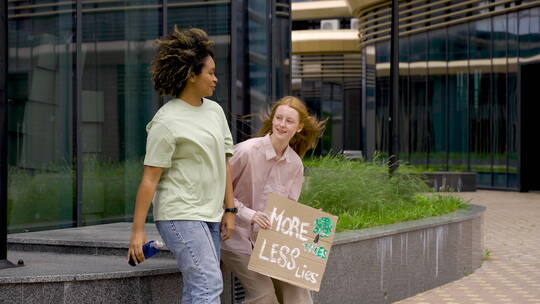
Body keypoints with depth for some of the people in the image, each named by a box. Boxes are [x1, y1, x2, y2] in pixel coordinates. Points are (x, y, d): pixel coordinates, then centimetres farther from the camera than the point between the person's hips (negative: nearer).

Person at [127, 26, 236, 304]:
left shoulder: (215, 111, 13)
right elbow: (150, 179, -11)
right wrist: (137, 231, -12)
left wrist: (229, 211, 13)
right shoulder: (167, 122, -11)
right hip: (180, 215, -7)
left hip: (210, 217, 8)